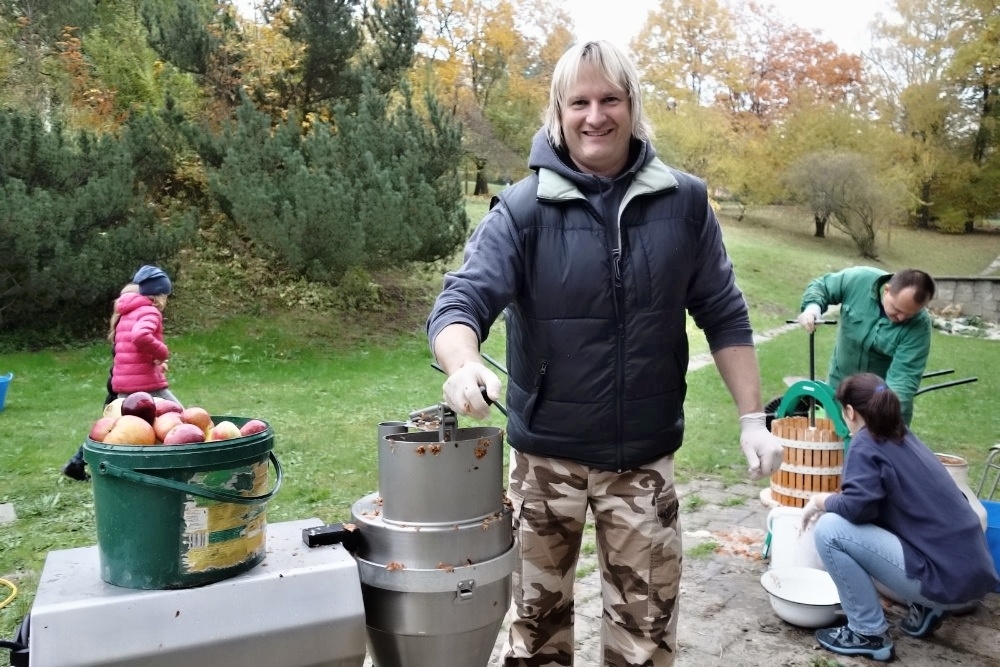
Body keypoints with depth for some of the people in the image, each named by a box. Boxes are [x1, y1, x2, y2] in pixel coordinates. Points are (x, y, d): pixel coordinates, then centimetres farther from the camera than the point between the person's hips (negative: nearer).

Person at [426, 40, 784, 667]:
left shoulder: (684, 202, -2)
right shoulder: (522, 209, -8)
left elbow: (724, 316, 4)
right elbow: (460, 301, -16)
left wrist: (753, 418, -1)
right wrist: (465, 366, -38)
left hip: (645, 458, 1)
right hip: (545, 456, 0)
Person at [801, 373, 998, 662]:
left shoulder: (866, 444, -9)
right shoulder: (904, 437, 14)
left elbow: (858, 507, -21)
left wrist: (821, 501, -3)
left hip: (944, 578, -9)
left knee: (829, 529, -11)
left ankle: (869, 634, -1)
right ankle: (925, 608, 17)